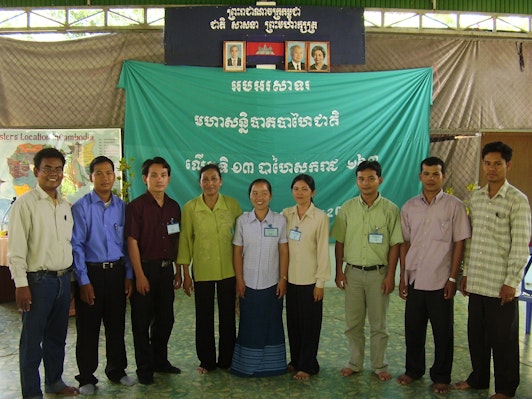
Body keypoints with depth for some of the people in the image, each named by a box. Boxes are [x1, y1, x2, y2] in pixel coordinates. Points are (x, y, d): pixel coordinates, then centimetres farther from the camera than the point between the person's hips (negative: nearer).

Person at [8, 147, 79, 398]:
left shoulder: (65, 205, 11)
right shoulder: (26, 203, -9)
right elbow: (16, 248, -12)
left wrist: (71, 276, 13)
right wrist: (21, 284, -16)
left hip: (63, 279, 6)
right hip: (38, 280, -6)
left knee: (57, 336, 17)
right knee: (32, 340, 5)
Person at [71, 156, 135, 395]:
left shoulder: (122, 207, 5)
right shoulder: (81, 207, -7)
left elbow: (127, 243, 8)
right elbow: (76, 246, -8)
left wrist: (129, 275, 4)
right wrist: (84, 281, -10)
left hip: (117, 272, 4)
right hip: (91, 272, -3)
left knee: (116, 325, 14)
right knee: (88, 328, 6)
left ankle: (117, 371, 31)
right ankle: (86, 377, 22)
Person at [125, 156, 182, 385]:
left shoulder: (173, 207, 7)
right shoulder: (136, 206, -9)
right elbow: (132, 242, -12)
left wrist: (178, 270, 9)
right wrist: (139, 275, -15)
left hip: (166, 269, 5)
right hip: (145, 268, -5)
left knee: (165, 319, 14)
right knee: (142, 321, 5)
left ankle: (160, 361, 31)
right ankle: (144, 368, 18)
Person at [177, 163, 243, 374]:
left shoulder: (232, 204, -3)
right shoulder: (190, 207, -4)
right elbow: (185, 240, -1)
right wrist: (186, 273, -2)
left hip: (228, 270, 1)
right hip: (202, 271, 0)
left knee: (228, 316, 10)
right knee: (204, 317, 9)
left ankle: (226, 360, 26)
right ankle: (206, 361, 25)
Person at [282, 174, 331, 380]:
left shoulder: (320, 217, -9)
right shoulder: (286, 214, 2)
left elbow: (323, 250, -9)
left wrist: (320, 282, -10)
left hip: (310, 279, -4)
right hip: (290, 278, 4)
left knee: (310, 324, 6)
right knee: (293, 322, 13)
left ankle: (307, 365, 19)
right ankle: (295, 360, 29)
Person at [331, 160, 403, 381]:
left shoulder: (390, 209, -4)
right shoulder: (347, 208, 2)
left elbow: (395, 244, -4)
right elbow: (339, 242, 4)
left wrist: (390, 275, -8)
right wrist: (339, 270, 0)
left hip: (378, 273, -2)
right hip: (352, 272, 2)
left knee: (378, 323, 9)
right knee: (353, 322, 11)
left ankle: (379, 365, 25)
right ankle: (355, 363, 27)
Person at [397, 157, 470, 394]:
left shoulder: (454, 205, -4)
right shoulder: (409, 207, 5)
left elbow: (459, 243, -4)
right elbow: (405, 243, 9)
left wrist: (453, 278, -8)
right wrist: (402, 277, 6)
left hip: (440, 281, -3)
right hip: (414, 279, 3)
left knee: (443, 332, 8)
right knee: (413, 329, 13)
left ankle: (441, 376, 24)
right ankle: (414, 369, 31)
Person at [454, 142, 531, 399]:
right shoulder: (476, 198, 9)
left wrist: (511, 282, -13)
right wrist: (466, 273, 12)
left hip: (501, 285, -5)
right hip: (477, 282, 5)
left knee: (503, 338, 7)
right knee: (476, 334, 16)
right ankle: (478, 378, 34)